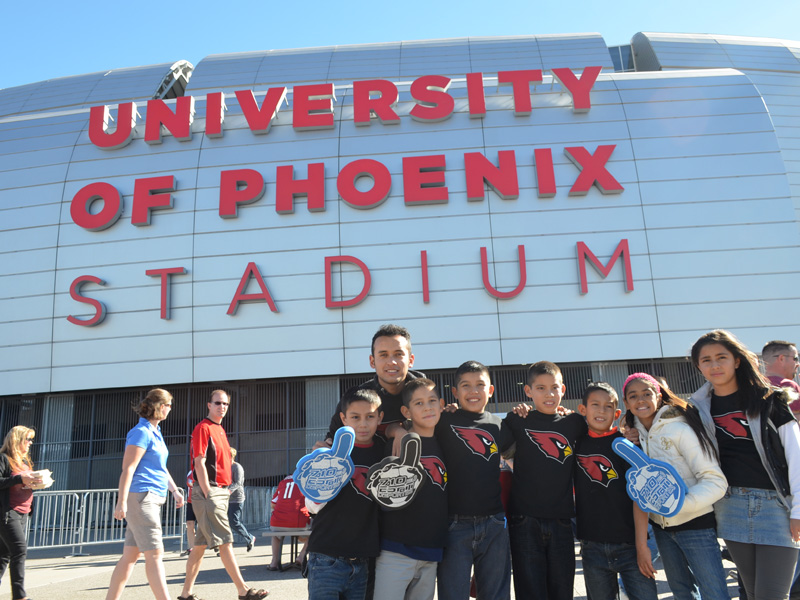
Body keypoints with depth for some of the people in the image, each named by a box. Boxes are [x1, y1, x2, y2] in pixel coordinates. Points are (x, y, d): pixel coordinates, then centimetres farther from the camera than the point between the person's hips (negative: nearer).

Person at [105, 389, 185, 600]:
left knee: (131, 556, 11)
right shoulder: (141, 432, -11)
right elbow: (128, 468, -17)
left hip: (152, 499, 9)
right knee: (155, 554, -9)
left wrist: (175, 490, 20)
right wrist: (122, 502, -22)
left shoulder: (155, 432, 18)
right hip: (140, 497, -9)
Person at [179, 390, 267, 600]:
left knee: (201, 544, 12)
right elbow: (199, 463, -15)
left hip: (221, 492, 9)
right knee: (225, 541, -7)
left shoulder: (220, 430, 18)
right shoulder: (203, 428, -9)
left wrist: (222, 495, 17)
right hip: (208, 491, -9)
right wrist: (208, 495, -18)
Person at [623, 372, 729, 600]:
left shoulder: (679, 428, -15)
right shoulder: (636, 435, 4)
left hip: (695, 524, -6)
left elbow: (716, 481, -19)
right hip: (662, 526, 6)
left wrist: (680, 503, -32)